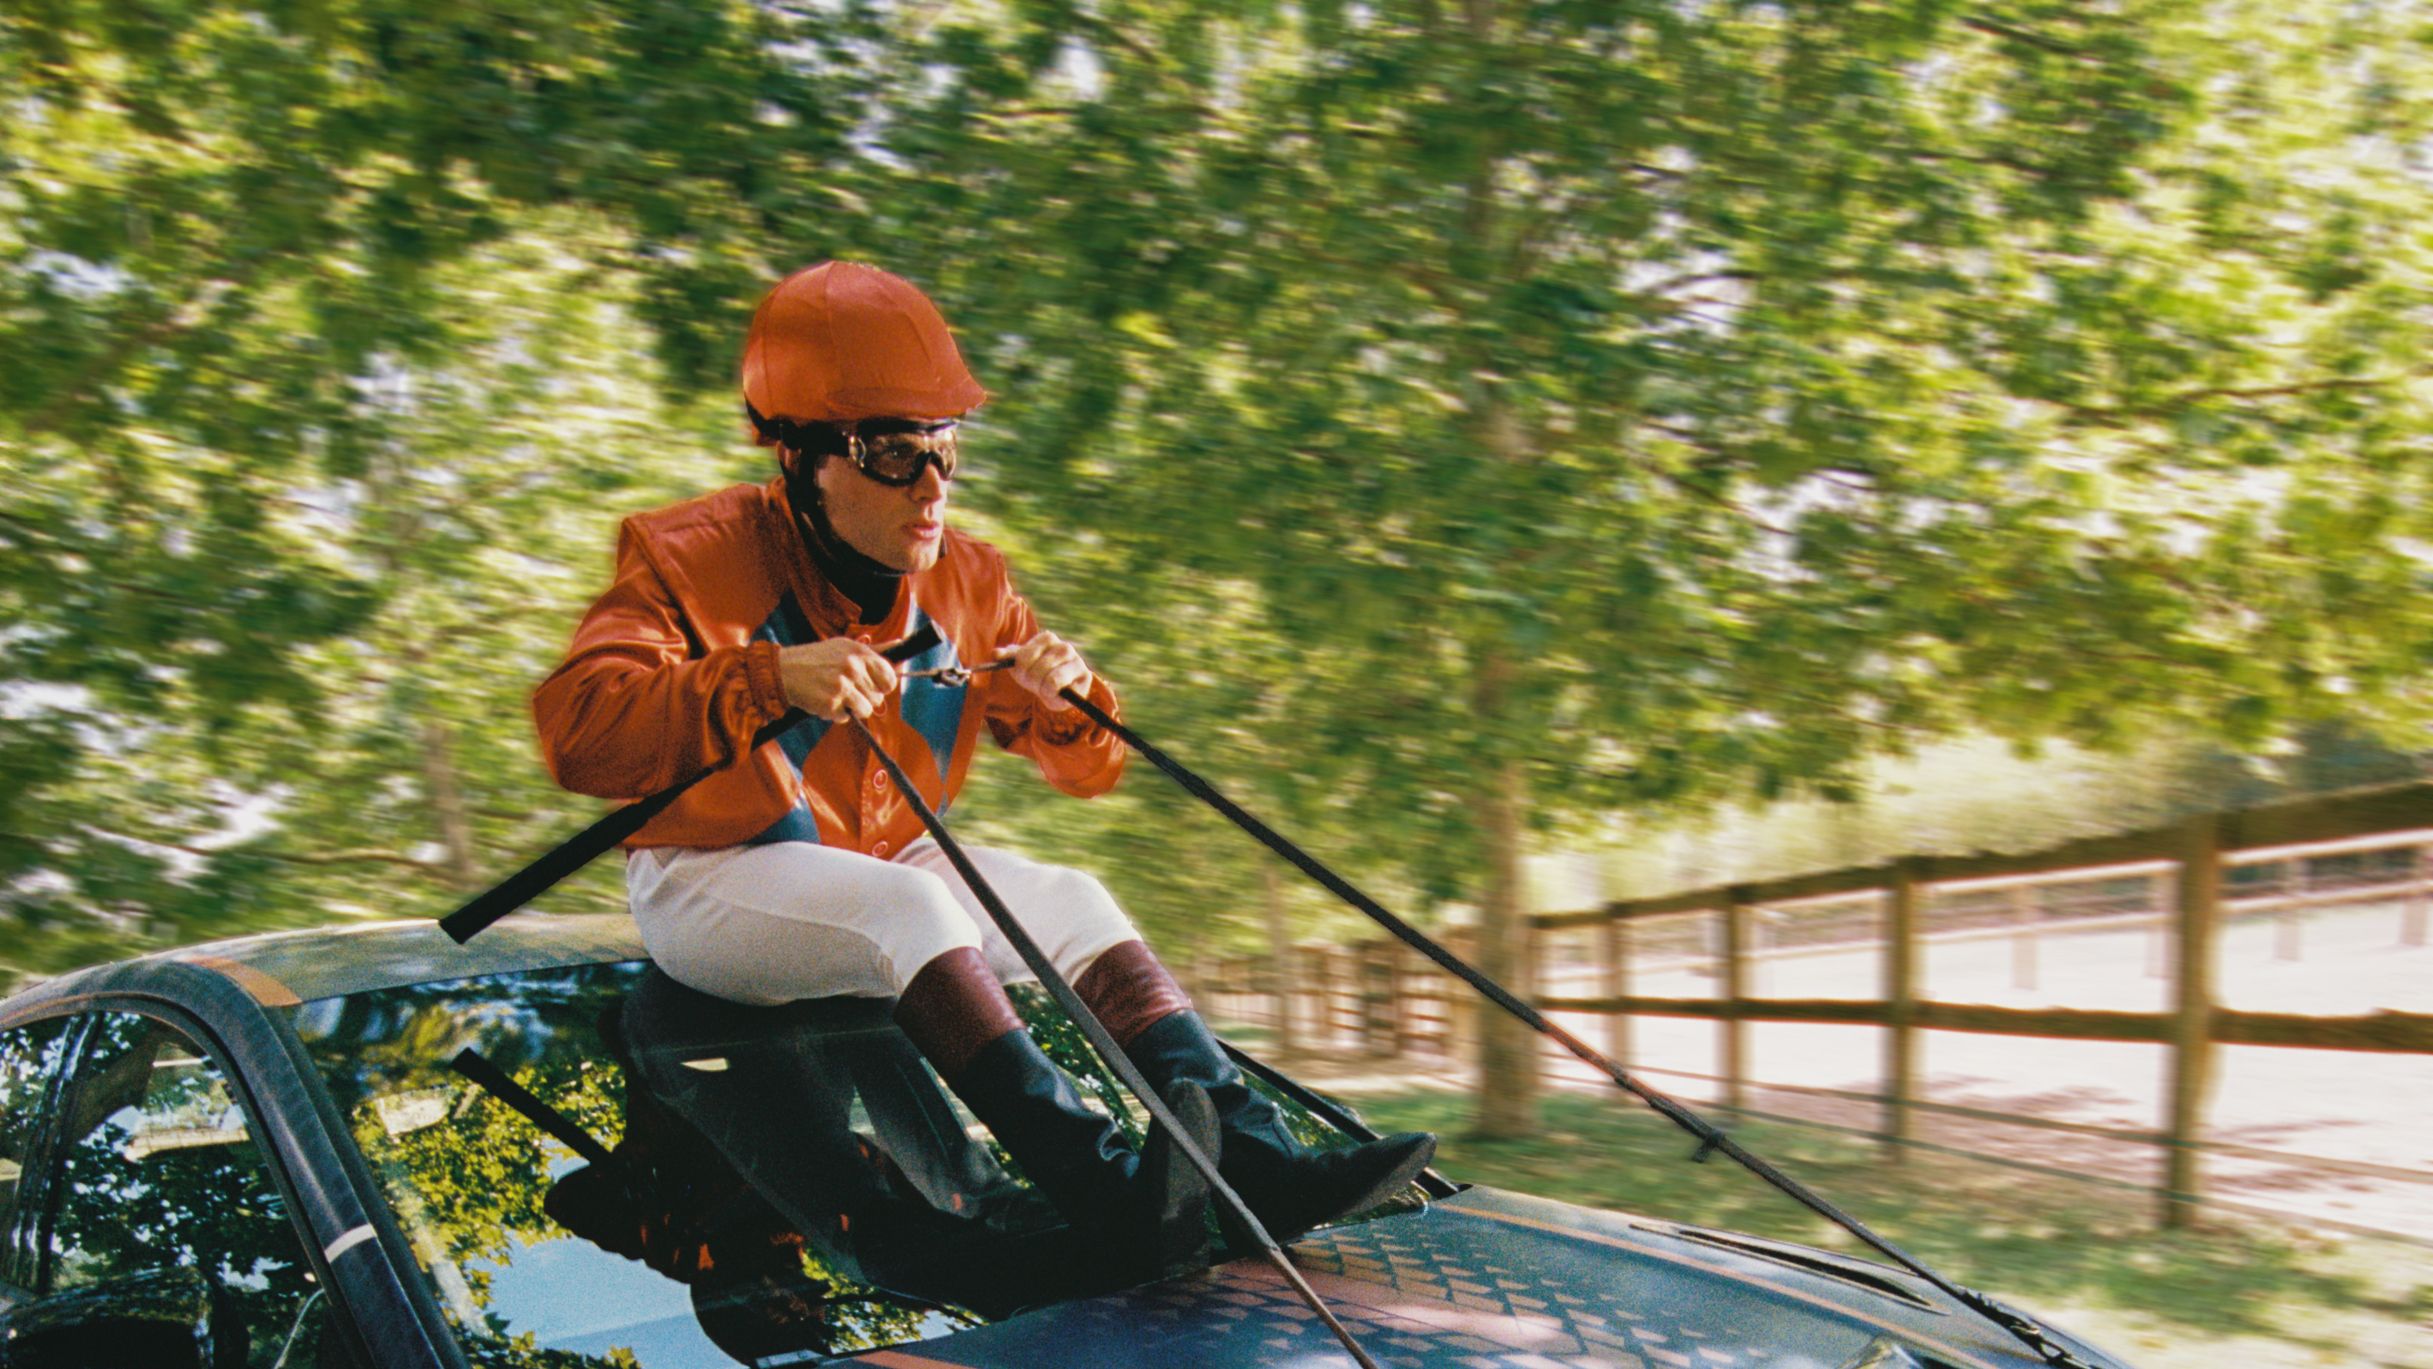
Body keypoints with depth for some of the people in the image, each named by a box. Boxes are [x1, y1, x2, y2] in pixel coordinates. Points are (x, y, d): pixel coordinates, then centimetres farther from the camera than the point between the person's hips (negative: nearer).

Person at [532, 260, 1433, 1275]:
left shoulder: (966, 581, 2)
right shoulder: (692, 560, -14)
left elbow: (1087, 771, 6)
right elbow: (574, 729, -30)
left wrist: (1068, 696, -18)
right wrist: (769, 678, -41)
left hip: (890, 869, 6)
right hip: (711, 884, -6)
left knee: (1074, 902, -16)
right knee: (908, 903, -33)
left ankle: (1257, 1159, -24)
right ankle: (1102, 1184, -41)